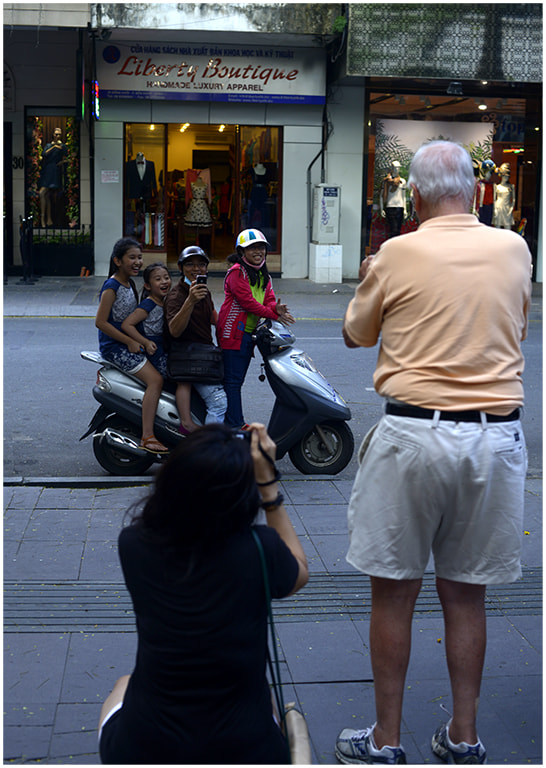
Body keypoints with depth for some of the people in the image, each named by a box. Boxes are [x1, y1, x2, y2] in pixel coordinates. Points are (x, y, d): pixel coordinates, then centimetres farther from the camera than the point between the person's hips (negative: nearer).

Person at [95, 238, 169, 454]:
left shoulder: (129, 283, 12)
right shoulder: (111, 287, -15)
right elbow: (100, 322, -20)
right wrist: (129, 342, -19)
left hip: (129, 344, 10)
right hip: (114, 346, -10)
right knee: (155, 379, -23)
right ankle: (147, 437, -26)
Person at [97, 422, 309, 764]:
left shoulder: (134, 544, -15)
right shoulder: (259, 549, -20)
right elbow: (299, 574, 5)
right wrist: (268, 480, 0)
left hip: (140, 752, 1)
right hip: (245, 754, 0)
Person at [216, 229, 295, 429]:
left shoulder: (264, 275, 17)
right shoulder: (237, 271, -9)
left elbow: (269, 299, 7)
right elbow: (247, 301, -17)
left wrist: (276, 307, -18)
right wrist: (275, 316, -18)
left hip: (250, 333, 8)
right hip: (234, 331, -8)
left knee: (237, 380, 12)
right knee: (233, 380, -8)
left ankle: (231, 421, 17)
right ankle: (236, 425, -10)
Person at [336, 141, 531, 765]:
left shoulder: (397, 255, -6)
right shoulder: (514, 249, 4)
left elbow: (356, 334, 10)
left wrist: (369, 280, 26)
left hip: (414, 433, -3)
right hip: (495, 435, 4)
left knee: (394, 591, 8)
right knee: (465, 593, 14)